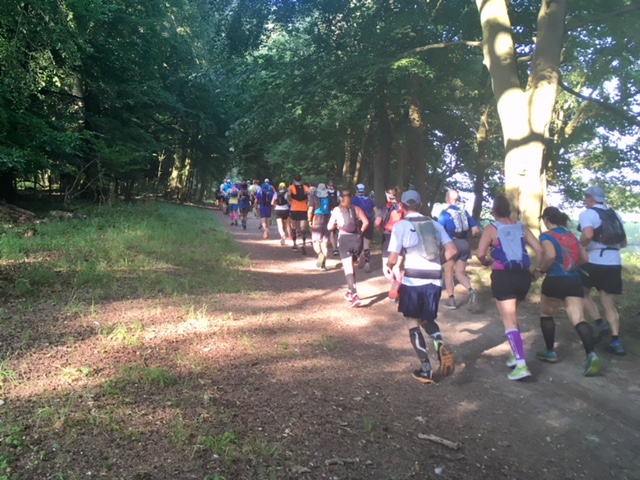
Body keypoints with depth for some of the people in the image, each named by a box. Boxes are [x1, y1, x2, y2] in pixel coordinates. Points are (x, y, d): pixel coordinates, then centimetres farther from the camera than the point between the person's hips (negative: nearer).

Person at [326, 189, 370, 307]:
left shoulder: (337, 210, 7)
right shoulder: (357, 209, 10)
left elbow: (329, 227, 6)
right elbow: (366, 222, -3)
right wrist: (360, 232, 12)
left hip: (344, 239, -3)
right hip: (356, 238, 3)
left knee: (348, 269, -5)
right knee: (350, 267, 21)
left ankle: (355, 296, -18)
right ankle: (349, 293, 30)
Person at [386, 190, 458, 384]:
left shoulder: (401, 226, -3)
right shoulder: (435, 224, 10)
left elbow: (393, 259, -8)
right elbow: (452, 250, 5)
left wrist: (389, 267, 14)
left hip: (413, 279, -4)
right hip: (435, 279, 4)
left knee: (413, 323, 12)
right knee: (427, 319, 23)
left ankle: (426, 369, 10)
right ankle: (441, 346, -6)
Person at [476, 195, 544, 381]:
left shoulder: (491, 228, -2)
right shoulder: (521, 228, 10)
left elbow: (480, 254, -11)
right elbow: (539, 249, 3)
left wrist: (486, 263, 9)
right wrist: (536, 270, 14)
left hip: (503, 276, -5)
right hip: (523, 275, 5)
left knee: (509, 321, -2)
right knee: (512, 316, 24)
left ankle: (521, 365, -11)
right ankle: (516, 356, 25)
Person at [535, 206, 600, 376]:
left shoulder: (546, 235, -5)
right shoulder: (571, 235, 16)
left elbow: (550, 255, -23)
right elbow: (585, 258, 17)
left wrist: (542, 270, -7)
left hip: (555, 281, -5)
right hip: (574, 281, 5)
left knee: (546, 315, 18)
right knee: (578, 319, -2)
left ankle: (550, 352, 24)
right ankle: (591, 354, -23)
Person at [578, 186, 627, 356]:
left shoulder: (588, 213, -5)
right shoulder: (614, 215, 16)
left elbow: (588, 235, -25)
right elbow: (623, 242, 18)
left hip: (594, 262, -6)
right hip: (614, 263, 6)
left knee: (583, 294, 16)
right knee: (609, 303, 10)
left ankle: (600, 323, 0)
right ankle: (616, 341, 4)